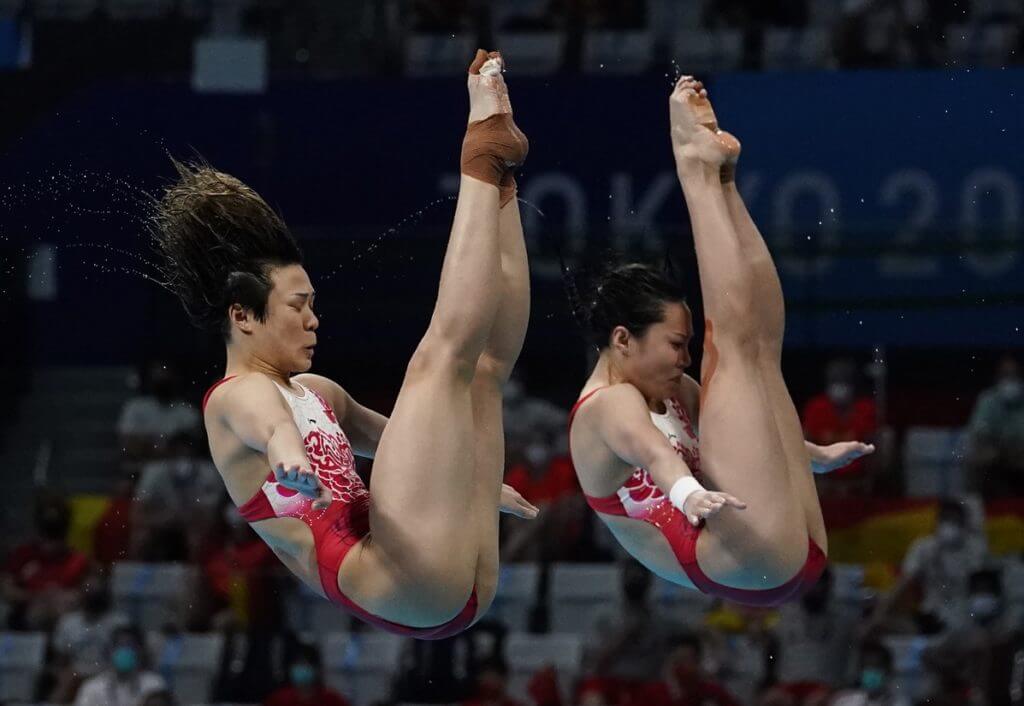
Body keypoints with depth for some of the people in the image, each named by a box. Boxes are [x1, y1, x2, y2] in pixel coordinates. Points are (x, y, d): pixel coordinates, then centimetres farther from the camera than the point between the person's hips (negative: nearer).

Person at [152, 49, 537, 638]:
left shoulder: (317, 392, 29)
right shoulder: (235, 397, 1)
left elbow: (401, 440, 47)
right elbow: (263, 420, -25)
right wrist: (284, 446, -49)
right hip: (390, 581, -9)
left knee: (488, 362, 20)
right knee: (443, 350, -9)